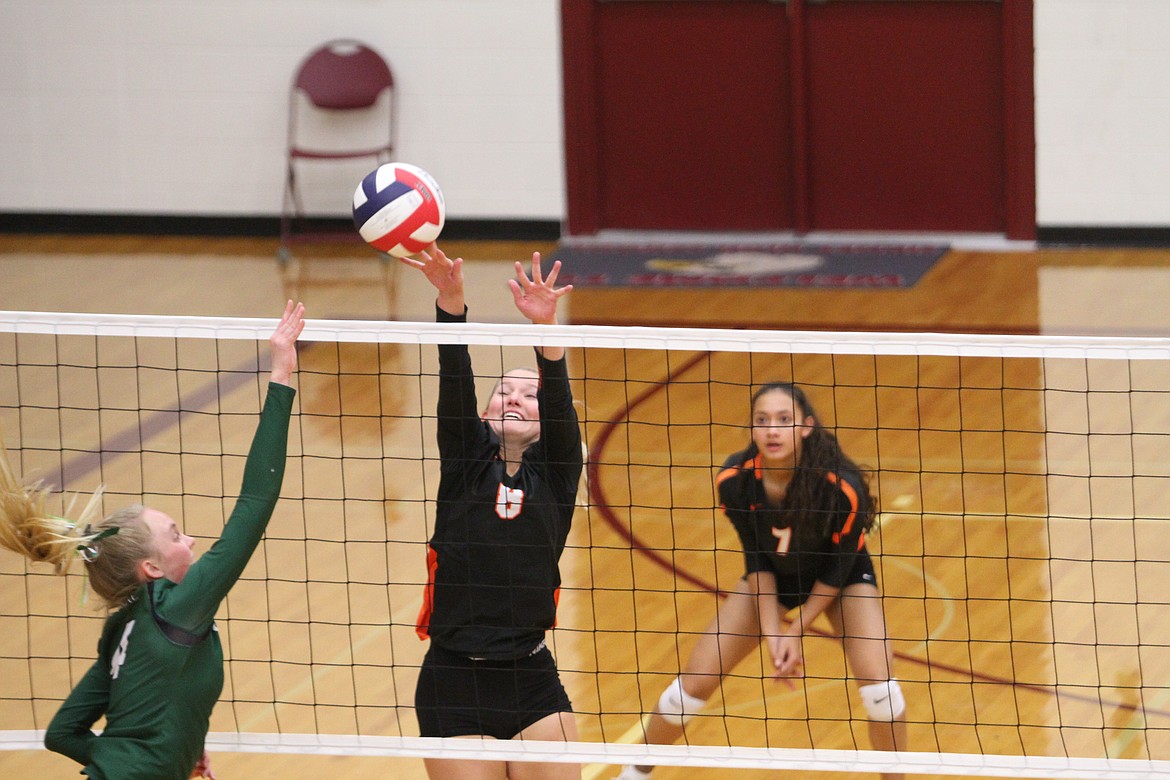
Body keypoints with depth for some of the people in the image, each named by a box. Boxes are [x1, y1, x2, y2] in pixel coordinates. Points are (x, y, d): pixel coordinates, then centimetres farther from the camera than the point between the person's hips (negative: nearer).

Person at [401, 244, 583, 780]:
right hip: (454, 687, 0)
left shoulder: (555, 471, 5)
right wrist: (450, 299, -27)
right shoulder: (466, 464, 4)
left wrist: (545, 325, -31)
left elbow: (559, 398, -13)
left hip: (533, 685, 0)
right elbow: (455, 382, -10)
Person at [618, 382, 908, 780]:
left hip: (842, 578, -2)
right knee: (695, 682, -2)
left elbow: (839, 568, -20)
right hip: (773, 578, 2)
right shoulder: (735, 481, -28)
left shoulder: (842, 488, -36)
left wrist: (797, 630, -16)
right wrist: (773, 633, -22)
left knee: (877, 683, -22)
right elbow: (757, 559, -15)